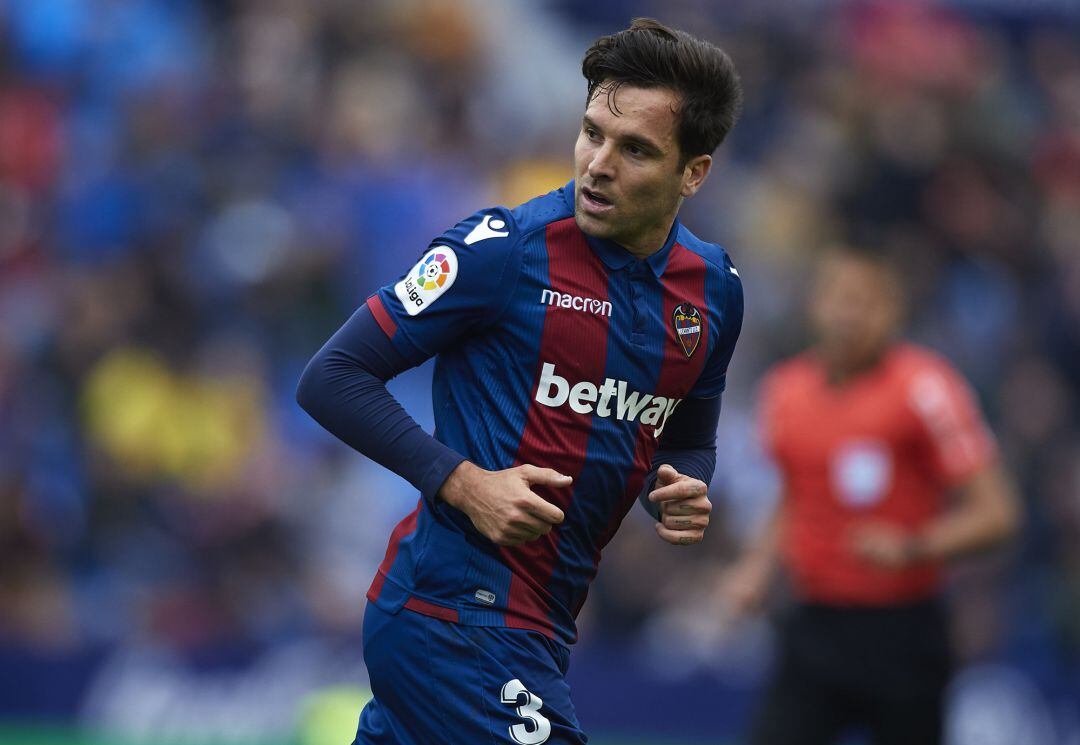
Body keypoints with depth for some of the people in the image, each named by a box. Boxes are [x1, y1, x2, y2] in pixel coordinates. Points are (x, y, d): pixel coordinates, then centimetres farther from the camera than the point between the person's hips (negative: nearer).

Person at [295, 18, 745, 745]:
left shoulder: (714, 288, 7)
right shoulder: (505, 248, -12)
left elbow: (689, 440, 23)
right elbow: (332, 379, -10)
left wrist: (684, 492, -1)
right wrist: (463, 483, -20)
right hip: (457, 609, -7)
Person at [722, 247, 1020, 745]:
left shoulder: (924, 388, -10)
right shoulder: (785, 390, 7)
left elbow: (995, 513, -11)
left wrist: (913, 548, -25)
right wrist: (757, 567, 9)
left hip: (901, 634, -4)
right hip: (814, 625, 4)